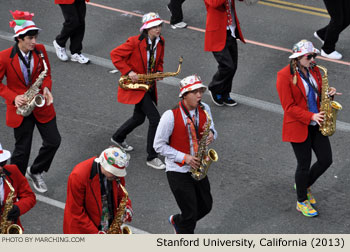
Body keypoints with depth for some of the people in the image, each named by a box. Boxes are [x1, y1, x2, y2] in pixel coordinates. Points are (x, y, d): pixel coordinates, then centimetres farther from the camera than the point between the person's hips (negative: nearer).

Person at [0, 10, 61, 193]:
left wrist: (46, 88, -13)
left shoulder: (40, 50, -6)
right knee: (22, 149, 5)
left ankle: (35, 172, 30)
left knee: (53, 141, 5)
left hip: (41, 105, 4)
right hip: (20, 108, -4)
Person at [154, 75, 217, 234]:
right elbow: (159, 145, -14)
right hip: (178, 171, -6)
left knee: (206, 206, 16)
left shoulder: (204, 109, -3)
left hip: (197, 167, 6)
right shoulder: (171, 116, -19)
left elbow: (211, 130, 12)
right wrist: (184, 157, -21)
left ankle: (177, 221, 43)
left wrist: (211, 134, -15)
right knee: (191, 214, -3)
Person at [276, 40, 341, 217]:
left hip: (316, 125, 6)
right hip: (298, 127, -6)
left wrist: (328, 93, -6)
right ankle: (302, 202, 22)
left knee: (326, 160, 5)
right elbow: (289, 107, -17)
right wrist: (311, 116, -24)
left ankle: (305, 185, 32)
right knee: (304, 164, 2)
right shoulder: (285, 76, -15)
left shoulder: (314, 70, 5)